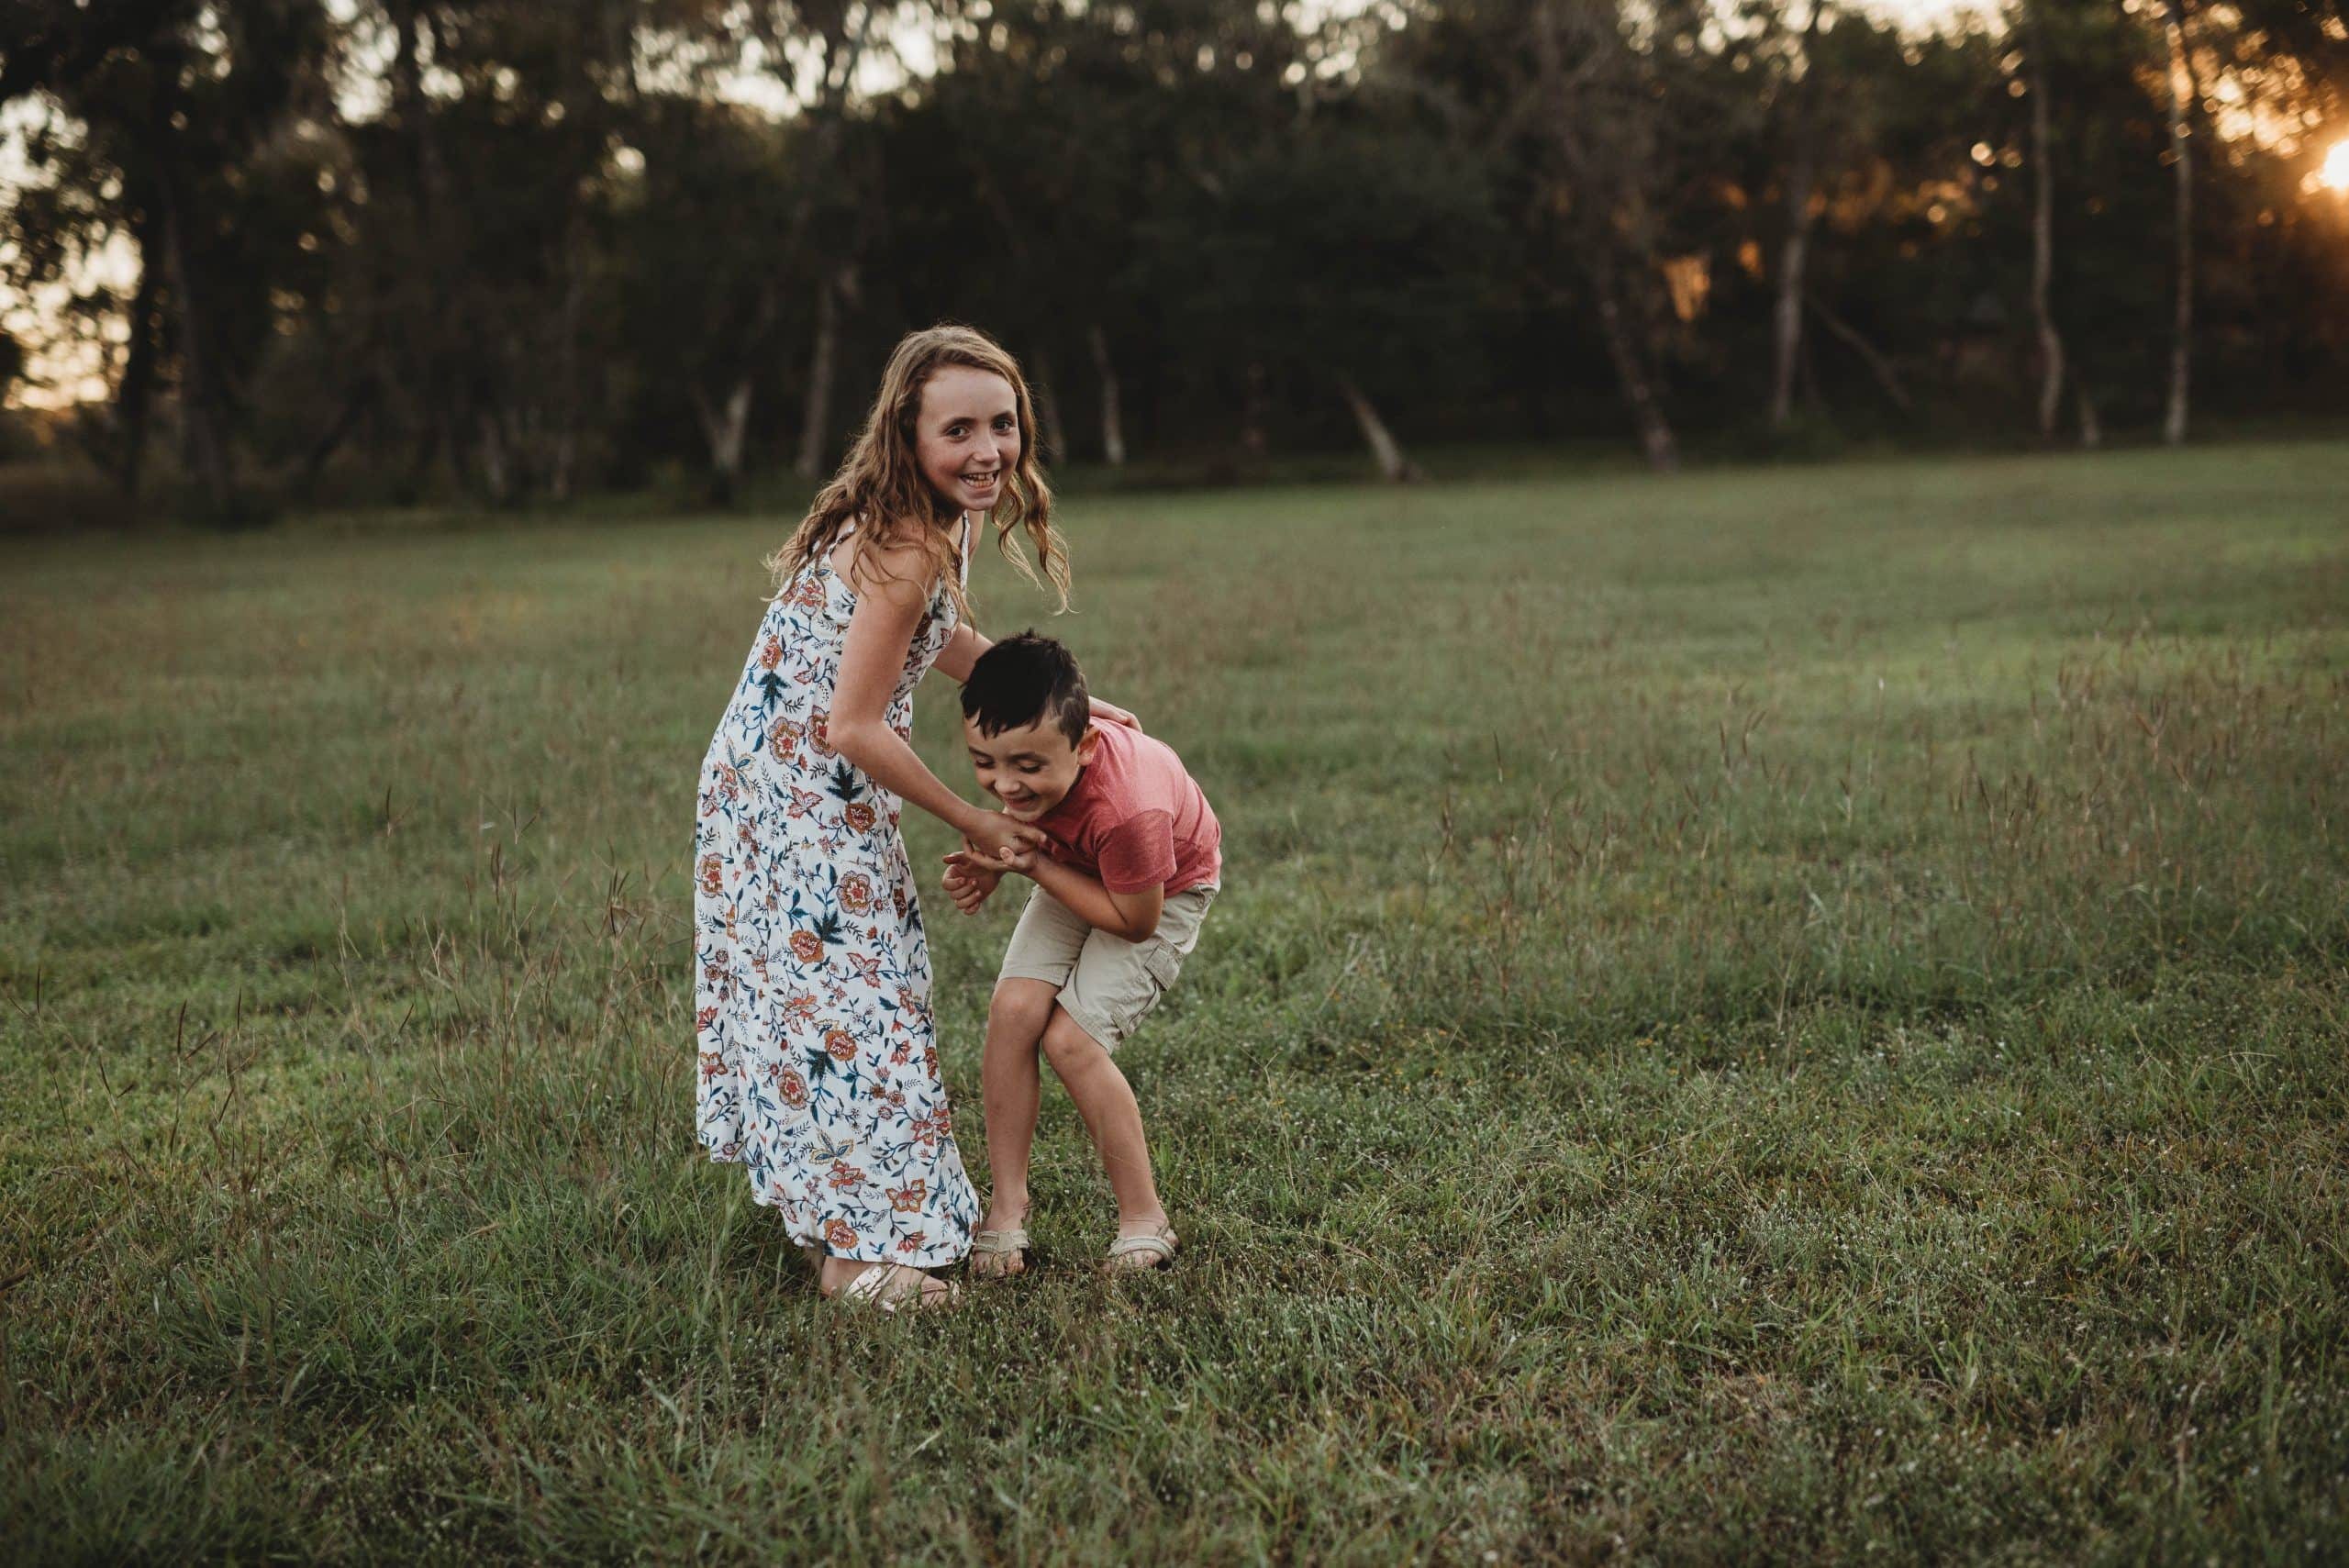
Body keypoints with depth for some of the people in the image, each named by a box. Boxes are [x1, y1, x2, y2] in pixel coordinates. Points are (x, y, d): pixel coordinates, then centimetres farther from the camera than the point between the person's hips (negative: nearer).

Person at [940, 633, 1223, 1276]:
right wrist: (994, 863, -21)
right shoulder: (1025, 740, -27)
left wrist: (1032, 865, -31)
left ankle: (1145, 1224, 0)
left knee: (1070, 1038, -15)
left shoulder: (1128, 810, -45)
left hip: (1163, 891, -6)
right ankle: (1005, 1213, 0)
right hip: (1079, 865, 6)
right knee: (1013, 1010, -11)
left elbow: (1135, 921, -27)